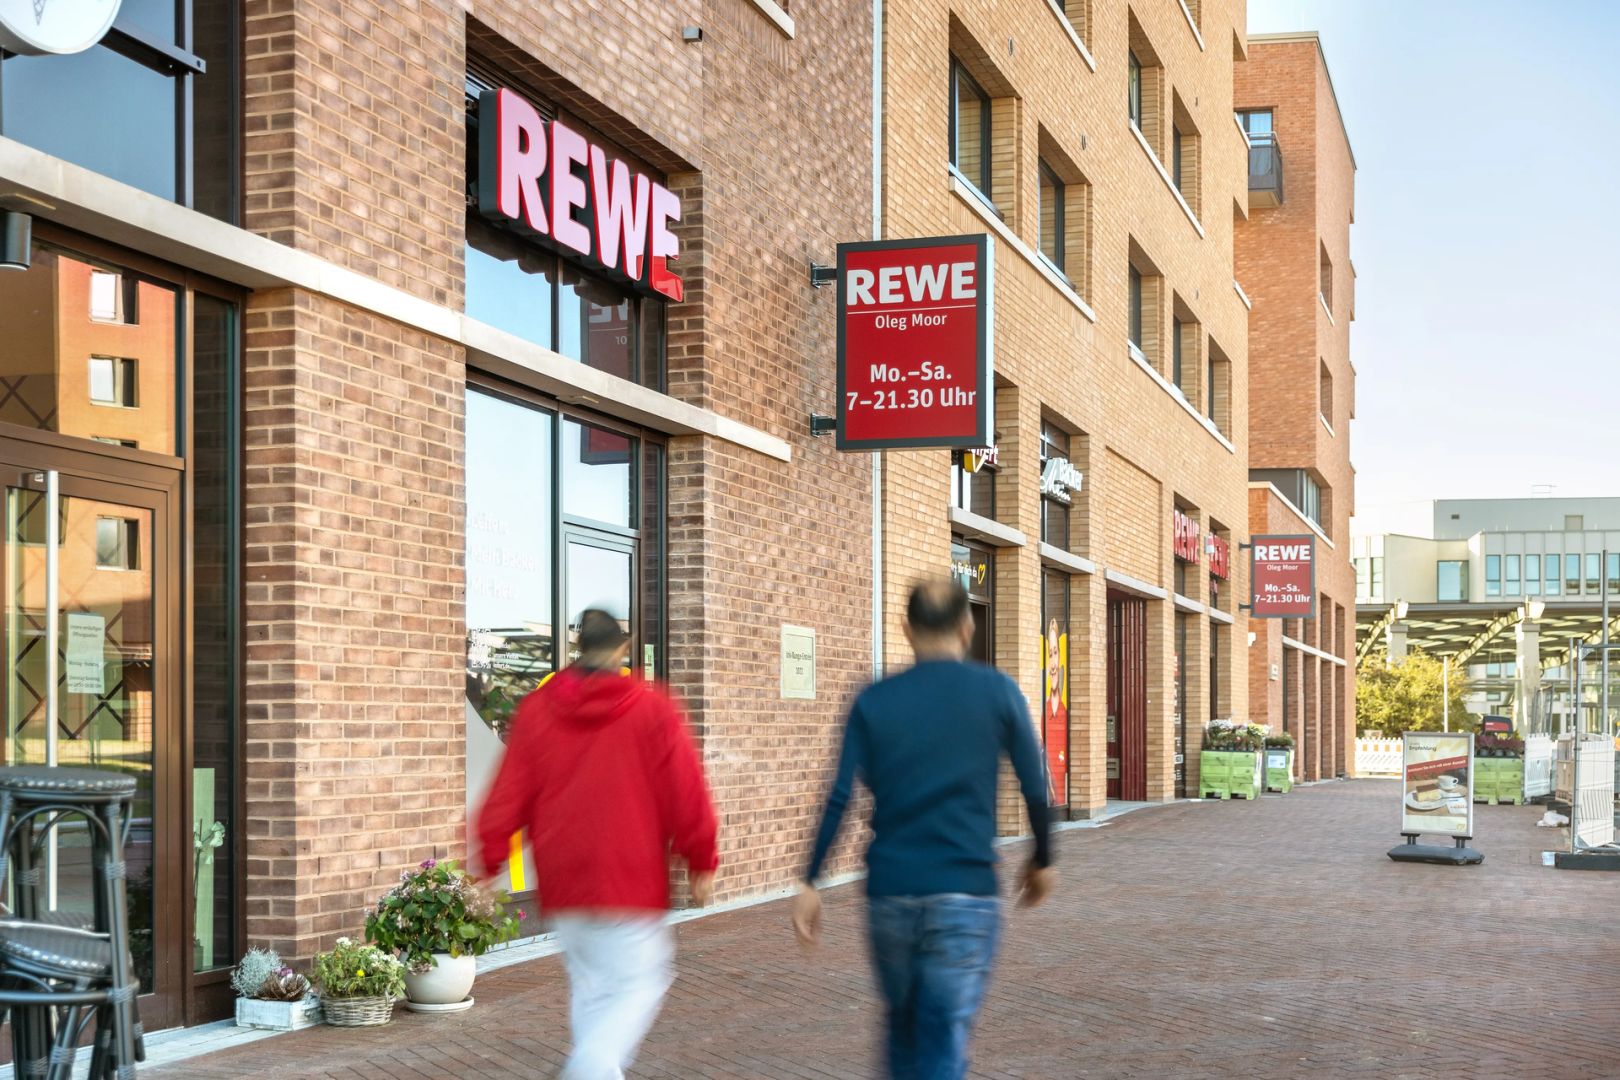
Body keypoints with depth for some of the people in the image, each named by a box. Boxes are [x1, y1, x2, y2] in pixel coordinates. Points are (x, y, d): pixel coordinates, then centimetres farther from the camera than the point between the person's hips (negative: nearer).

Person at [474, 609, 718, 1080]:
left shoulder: (536, 709, 2)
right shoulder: (652, 708, -6)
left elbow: (507, 795, 1)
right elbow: (687, 794, -5)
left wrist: (490, 861, 9)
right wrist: (701, 864, 5)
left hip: (562, 880, 4)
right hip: (631, 877, -4)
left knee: (589, 986, 16)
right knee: (641, 981, 1)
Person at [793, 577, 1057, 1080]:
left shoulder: (874, 700, 3)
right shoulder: (998, 692, 0)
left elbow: (839, 797, -4)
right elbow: (1035, 788, 1)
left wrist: (811, 883, -1)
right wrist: (1042, 861, 17)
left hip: (889, 893, 2)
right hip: (965, 893, -2)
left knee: (903, 1032, 21)